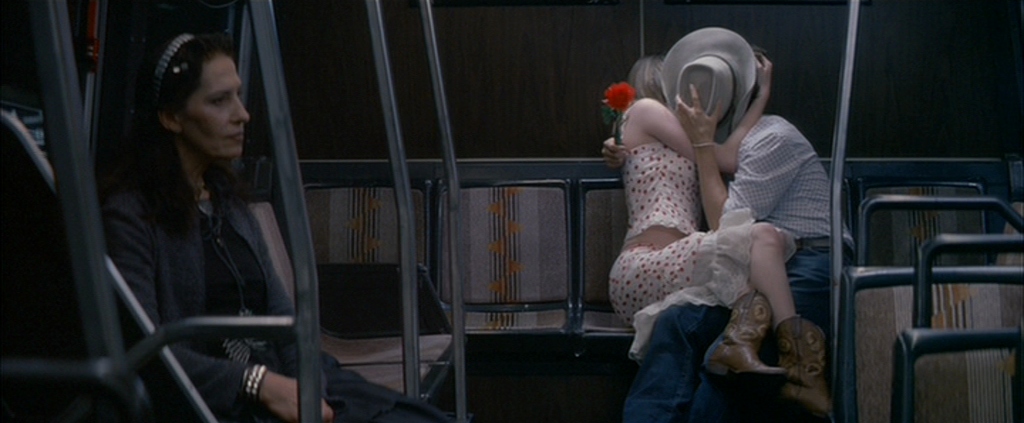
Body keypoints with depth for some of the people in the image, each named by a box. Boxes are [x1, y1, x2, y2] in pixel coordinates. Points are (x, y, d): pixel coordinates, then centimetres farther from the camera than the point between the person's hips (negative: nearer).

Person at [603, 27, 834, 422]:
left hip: (809, 274, -8)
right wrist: (628, 155, 26)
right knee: (675, 323, -22)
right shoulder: (739, 141, 22)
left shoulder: (773, 139, -5)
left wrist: (702, 144, -1)